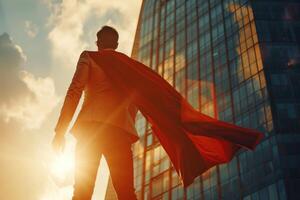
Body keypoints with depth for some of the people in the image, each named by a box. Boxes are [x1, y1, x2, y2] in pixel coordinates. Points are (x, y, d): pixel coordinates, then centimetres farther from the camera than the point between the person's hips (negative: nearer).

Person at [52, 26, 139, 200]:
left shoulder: (88, 57, 15)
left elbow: (75, 90, 1)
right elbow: (132, 103, 18)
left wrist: (60, 130, -3)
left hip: (90, 126, -1)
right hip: (120, 128, 2)